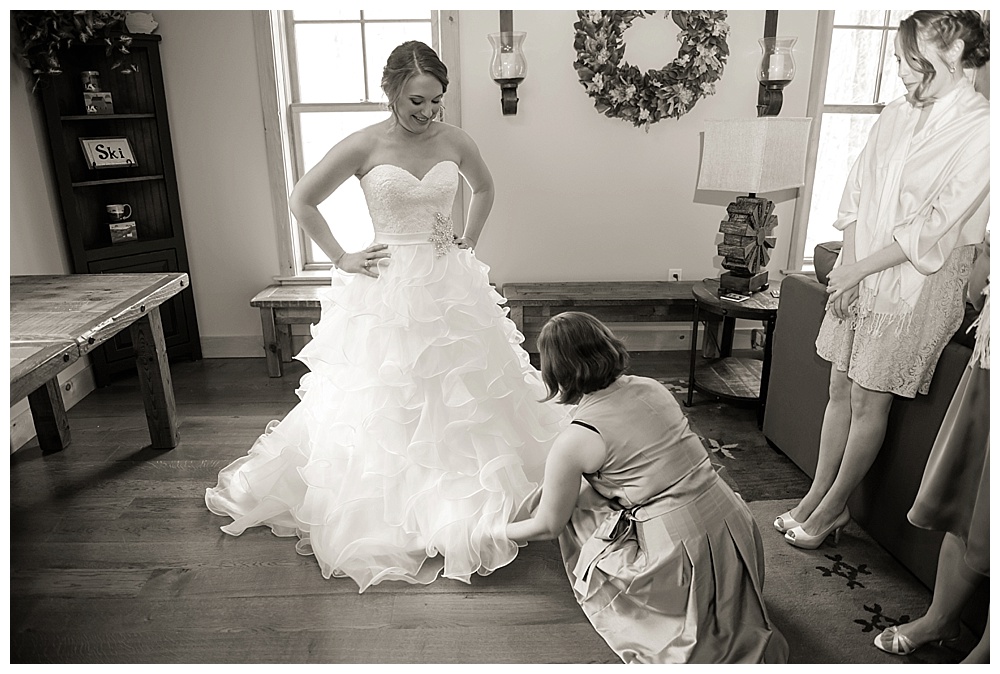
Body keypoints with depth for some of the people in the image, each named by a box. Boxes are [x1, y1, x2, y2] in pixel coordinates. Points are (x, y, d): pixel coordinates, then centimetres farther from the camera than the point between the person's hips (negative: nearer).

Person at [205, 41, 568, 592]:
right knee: (386, 405, 5)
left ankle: (468, 502, 33)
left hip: (451, 288, 3)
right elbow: (301, 201, 0)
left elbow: (484, 188, 21)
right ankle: (385, 514, 25)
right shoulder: (364, 145, -8)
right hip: (389, 290, -3)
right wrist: (342, 259, -3)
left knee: (462, 397, 11)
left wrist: (469, 241, 10)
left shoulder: (454, 141, 1)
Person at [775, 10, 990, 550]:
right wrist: (847, 263, -5)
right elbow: (857, 194, 7)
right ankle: (817, 495, 23)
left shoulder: (981, 129, -10)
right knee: (841, 390, 10)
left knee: (869, 403, 3)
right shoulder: (896, 115, 8)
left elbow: (939, 226, -15)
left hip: (918, 282, -5)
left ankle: (833, 507, 19)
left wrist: (861, 267, -13)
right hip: (858, 272, 6)